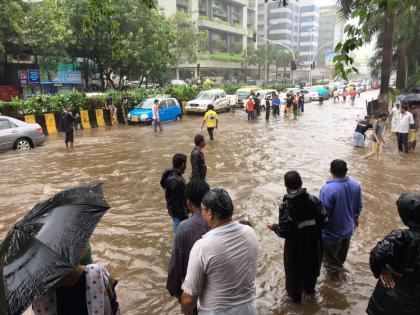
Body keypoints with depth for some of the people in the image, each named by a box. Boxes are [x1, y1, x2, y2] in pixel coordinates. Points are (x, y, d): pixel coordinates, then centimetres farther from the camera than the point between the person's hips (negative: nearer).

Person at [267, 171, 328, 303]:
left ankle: (295, 295, 43)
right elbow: (324, 221, -11)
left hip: (295, 246, -3)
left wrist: (274, 227, -2)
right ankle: (309, 289, 52)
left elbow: (284, 232, -23)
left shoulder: (286, 206, -24)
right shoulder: (313, 200, -15)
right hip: (313, 243, 4)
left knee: (294, 270, 22)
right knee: (311, 266, 29)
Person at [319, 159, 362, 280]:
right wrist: (355, 218, 21)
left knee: (330, 255, 23)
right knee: (342, 251, 33)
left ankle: (333, 272, 45)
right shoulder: (355, 184, -13)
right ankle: (339, 264, 59)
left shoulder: (327, 189, -34)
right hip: (348, 228, 6)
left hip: (332, 233, -6)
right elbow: (359, 206, 2)